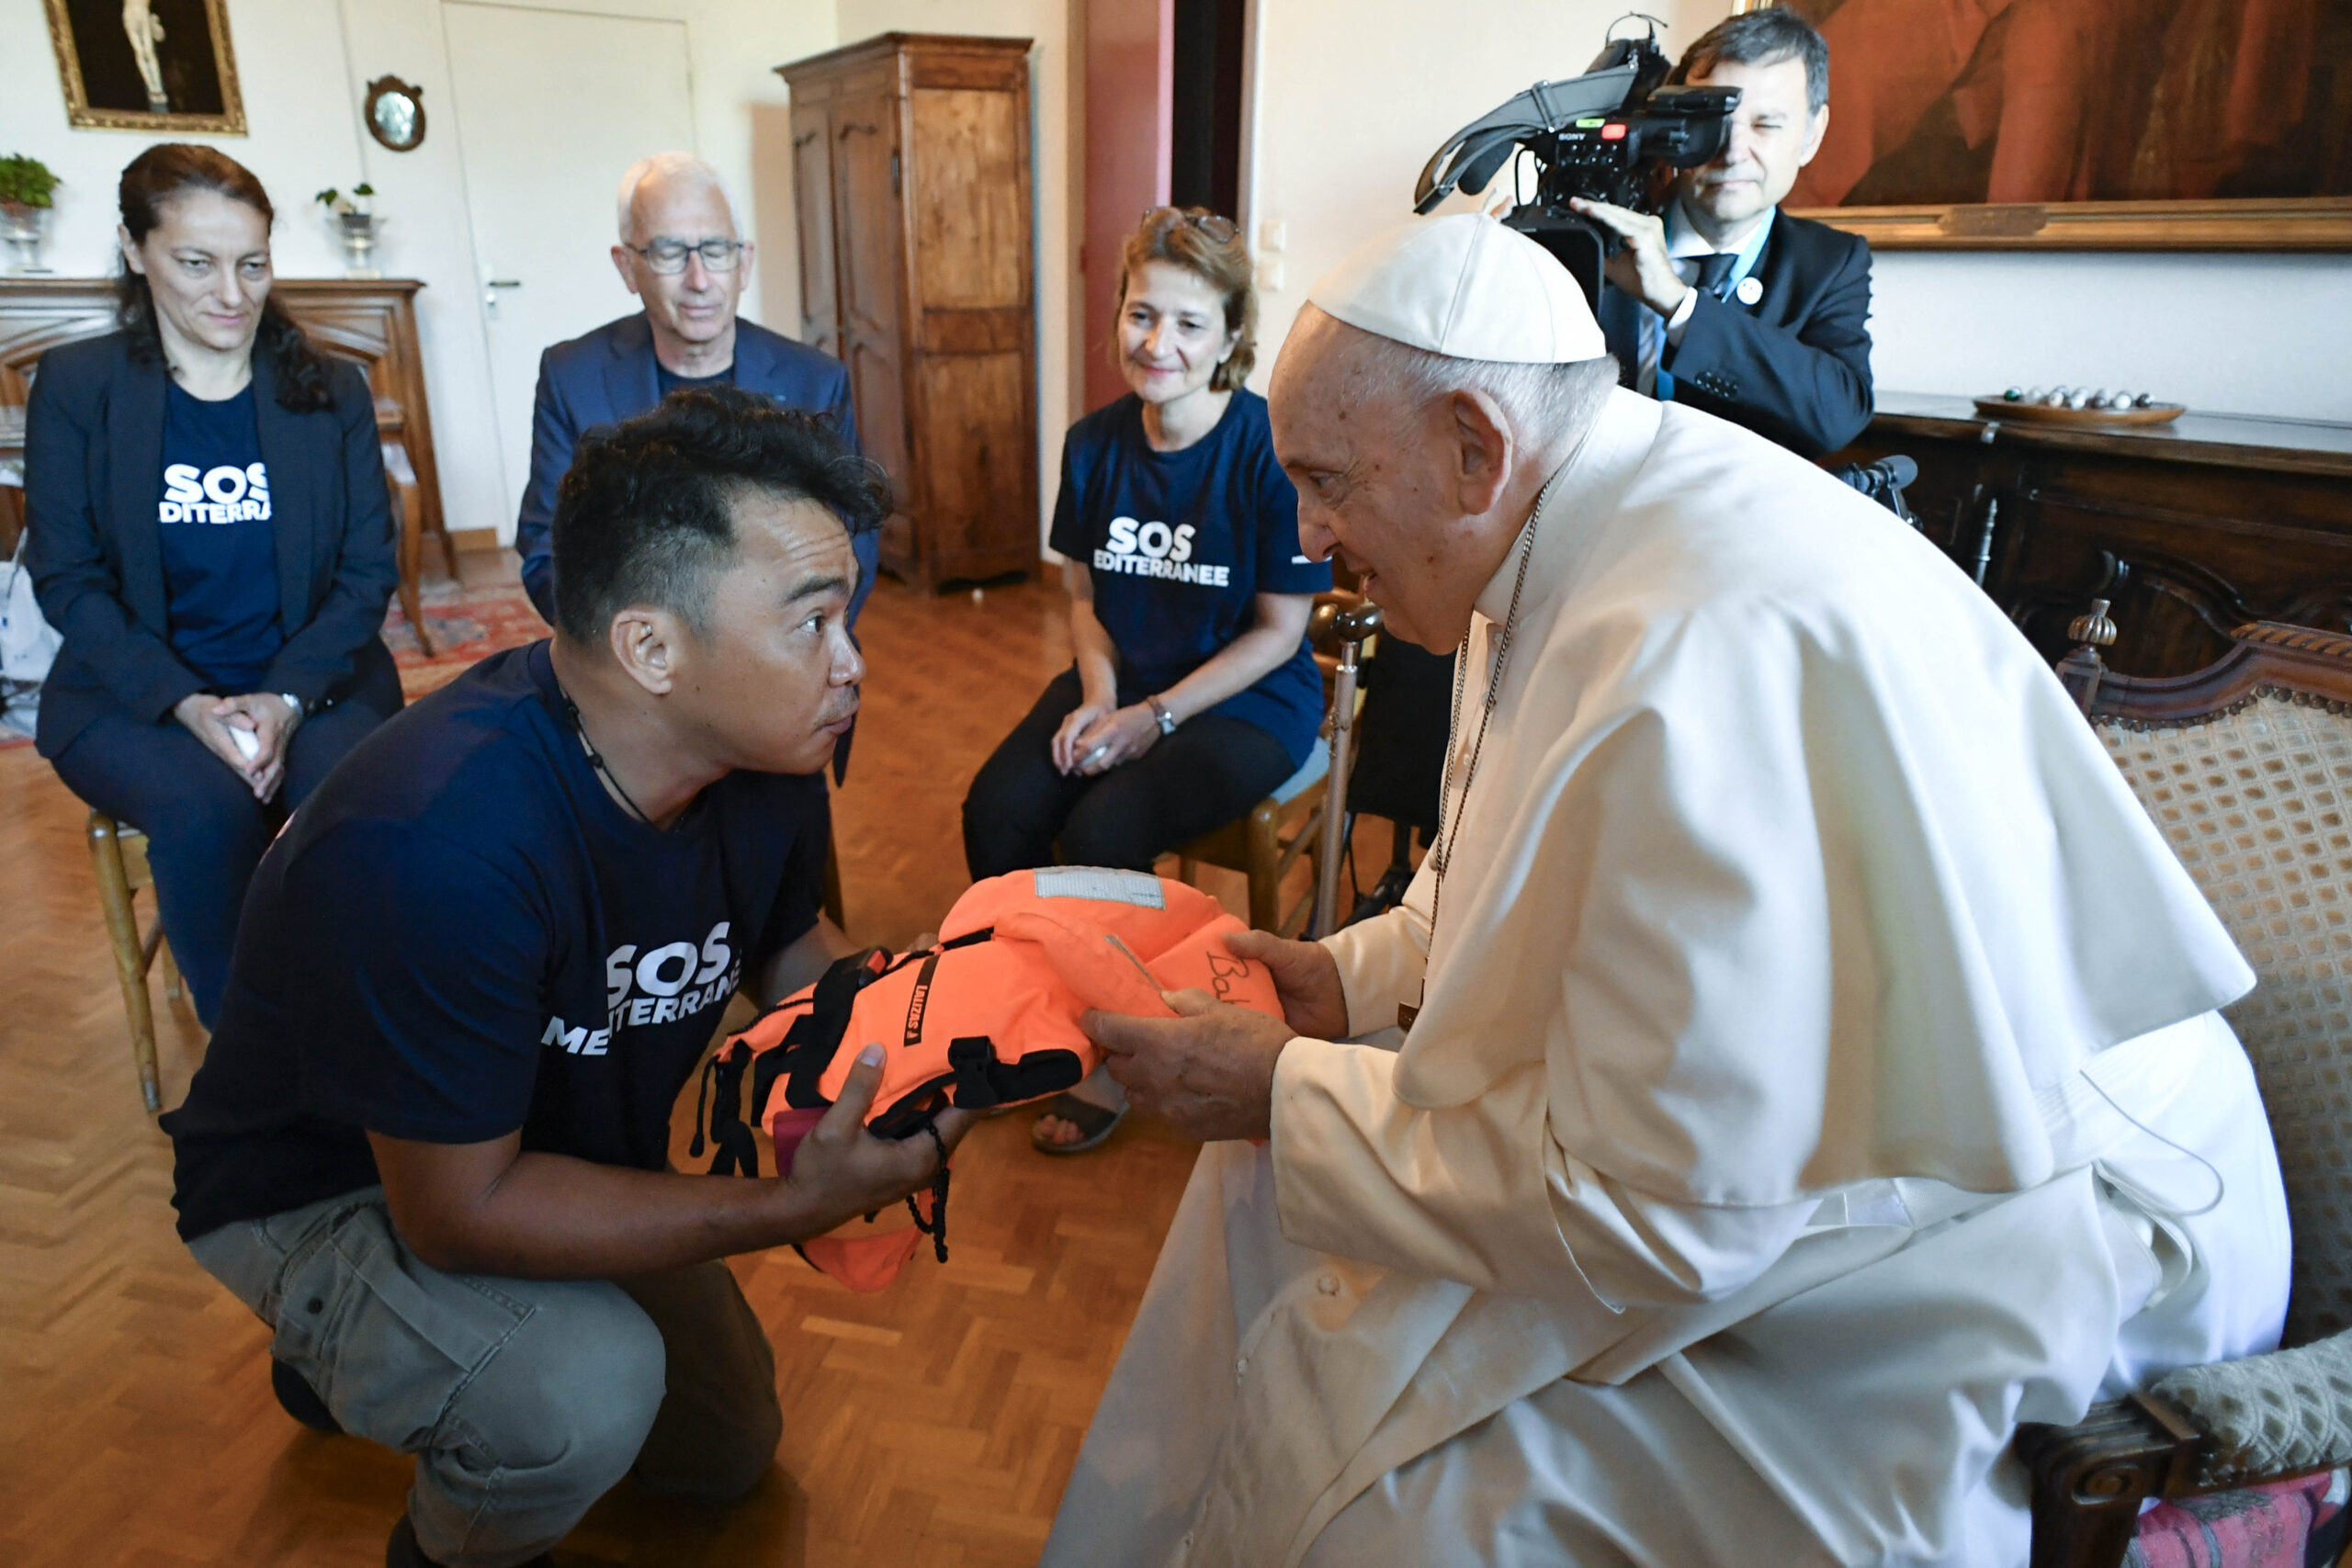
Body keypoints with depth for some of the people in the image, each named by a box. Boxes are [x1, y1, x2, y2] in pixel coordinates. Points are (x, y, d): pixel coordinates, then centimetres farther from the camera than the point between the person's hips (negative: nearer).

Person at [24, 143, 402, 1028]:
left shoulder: (331, 392, 7)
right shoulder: (75, 388, 3)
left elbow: (368, 570, 1)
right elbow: (67, 581, -1)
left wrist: (288, 696, -15)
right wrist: (188, 703, -17)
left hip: (314, 680, 1)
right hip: (136, 696, -1)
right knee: (210, 810, -31)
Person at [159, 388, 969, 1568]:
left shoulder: (764, 759, -18)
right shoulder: (434, 840, -41)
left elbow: (788, 943, 2)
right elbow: (458, 1210, -34)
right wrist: (794, 1207, -39)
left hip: (561, 1155, 7)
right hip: (323, 1194, -7)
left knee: (730, 1449, 22)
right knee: (584, 1390, -36)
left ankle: (360, 1351, 36)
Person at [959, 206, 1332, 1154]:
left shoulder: (1272, 450, -16)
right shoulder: (1095, 444, 1)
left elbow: (1278, 630, -11)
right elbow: (1086, 595, 10)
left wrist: (1155, 717, -16)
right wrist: (1097, 697, -8)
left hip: (1247, 700, -5)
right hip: (1122, 682, 5)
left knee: (1101, 830, -27)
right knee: (996, 808, -17)